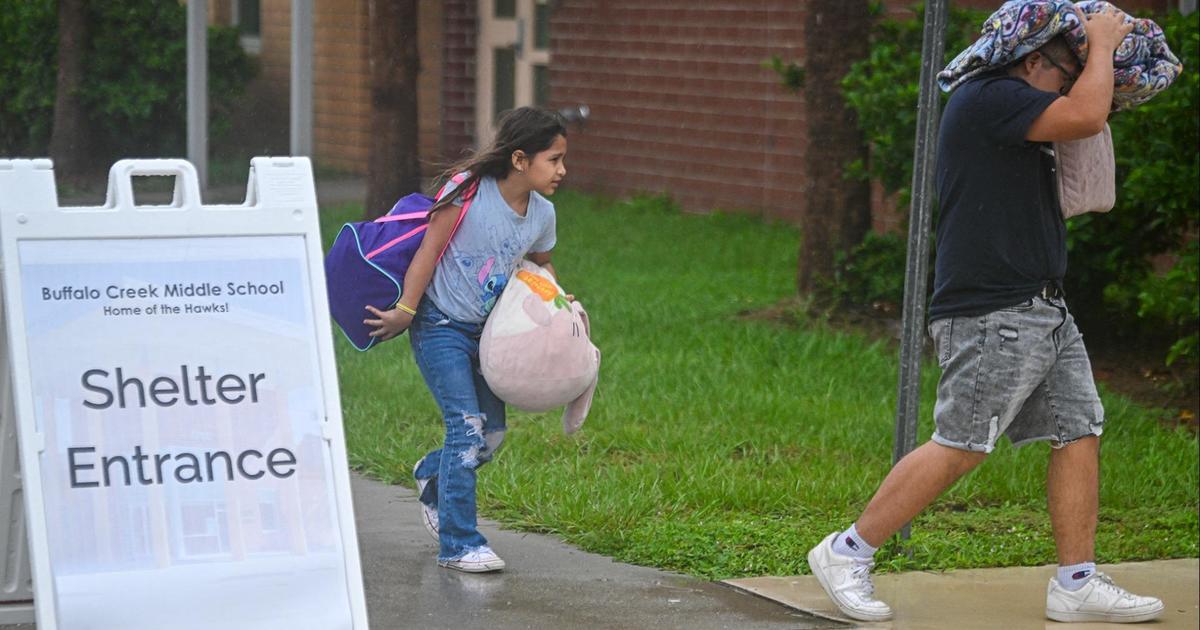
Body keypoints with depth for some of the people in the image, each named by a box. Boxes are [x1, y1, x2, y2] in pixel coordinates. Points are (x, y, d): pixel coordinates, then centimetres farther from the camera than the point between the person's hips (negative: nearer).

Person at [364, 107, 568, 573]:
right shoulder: (468, 192, -19)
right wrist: (405, 311, -14)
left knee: (491, 436, 7)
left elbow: (541, 263, 20)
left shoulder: (542, 214, 0)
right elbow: (429, 250, -14)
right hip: (441, 326, -7)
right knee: (468, 428, -14)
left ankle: (431, 475, 40)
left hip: (486, 332, 7)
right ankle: (458, 544, -6)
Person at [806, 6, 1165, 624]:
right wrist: (1103, 43, -4)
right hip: (991, 315, -10)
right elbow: (1086, 115, -21)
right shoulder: (989, 98, -12)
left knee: (1080, 434, 6)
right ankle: (846, 553, 1)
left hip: (1044, 314, 10)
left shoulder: (1012, 117, 19)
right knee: (960, 446, -9)